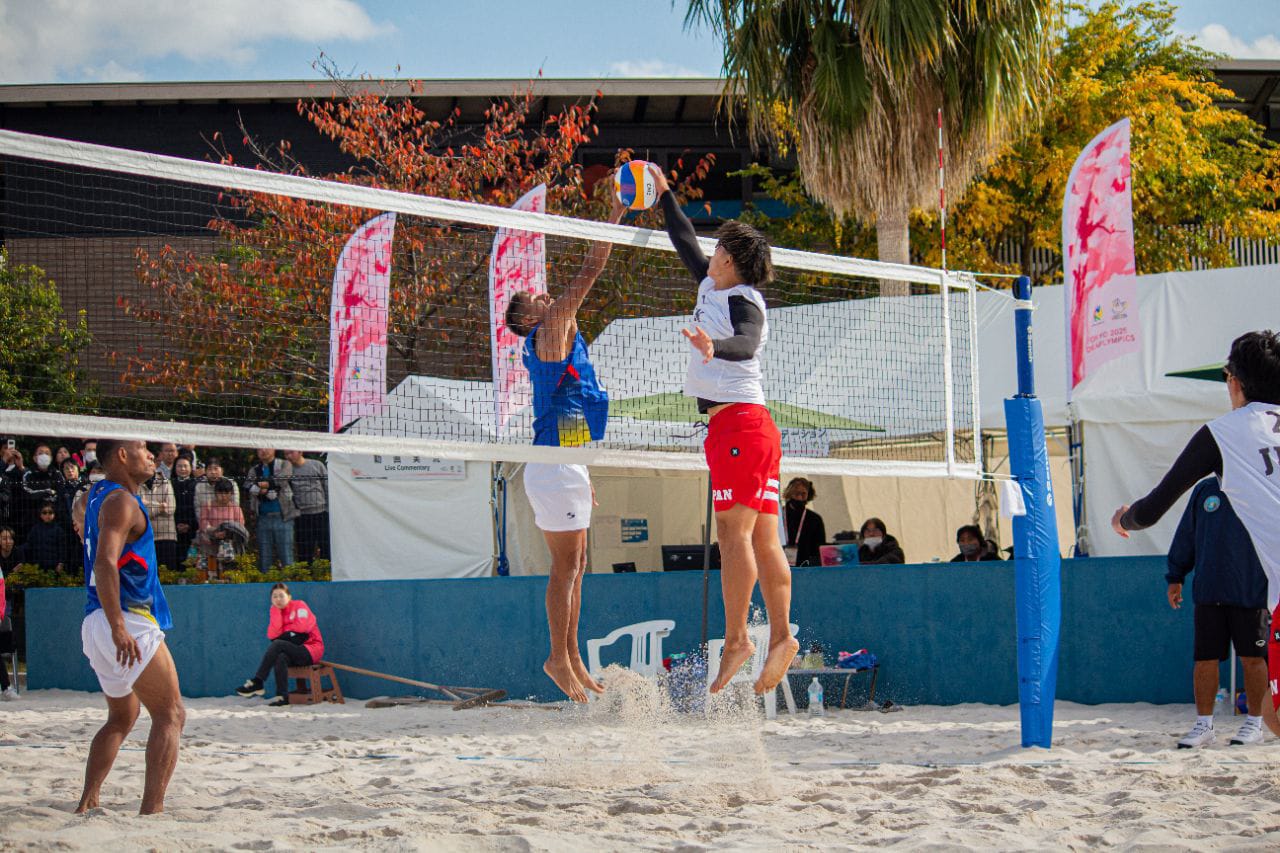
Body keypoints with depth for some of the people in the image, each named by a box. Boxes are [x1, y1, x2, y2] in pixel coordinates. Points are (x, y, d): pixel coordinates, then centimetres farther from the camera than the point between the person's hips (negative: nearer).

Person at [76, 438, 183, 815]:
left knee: (122, 719, 21)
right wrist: (118, 628, -31)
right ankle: (152, 809, -19)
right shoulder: (121, 501, -12)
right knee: (170, 715, -8)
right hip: (130, 622, -10)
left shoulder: (98, 495, 17)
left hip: (97, 624, 10)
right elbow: (105, 563, -25)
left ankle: (87, 804, 15)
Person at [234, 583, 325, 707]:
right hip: (295, 652, 5)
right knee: (281, 658, -31)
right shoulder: (276, 612, 11)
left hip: (311, 650, -5)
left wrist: (283, 632, -2)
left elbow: (302, 627, -16)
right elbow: (272, 635, -5)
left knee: (277, 644, -26)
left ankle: (257, 682, -27)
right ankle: (282, 696, -34)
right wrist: (276, 611, -7)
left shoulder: (299, 605, -2)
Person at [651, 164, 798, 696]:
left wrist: (713, 345, -47)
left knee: (734, 533, -13)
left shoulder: (743, 301, -8)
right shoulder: (712, 288, 18)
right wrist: (663, 193, 38)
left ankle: (736, 639, -16)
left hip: (738, 420, -9)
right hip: (743, 424, 9)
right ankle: (781, 637, 3)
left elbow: (747, 344, -28)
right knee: (763, 540, 5)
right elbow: (687, 243, 33)